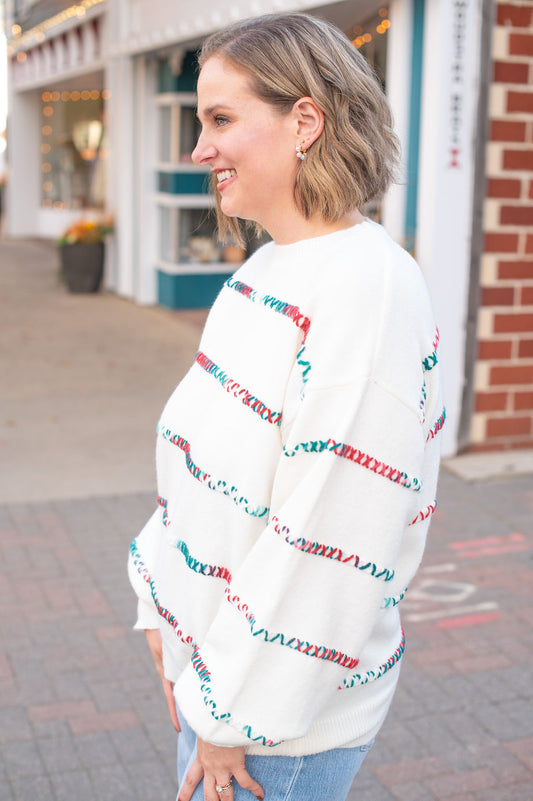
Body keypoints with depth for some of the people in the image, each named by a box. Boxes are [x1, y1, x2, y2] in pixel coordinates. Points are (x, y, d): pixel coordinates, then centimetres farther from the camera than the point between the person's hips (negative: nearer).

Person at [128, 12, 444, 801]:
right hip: (211, 654, 8)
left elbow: (333, 541, -25)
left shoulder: (369, 289, -24)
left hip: (287, 705, -8)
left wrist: (237, 714, -17)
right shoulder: (267, 271, 5)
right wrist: (170, 617, 11)